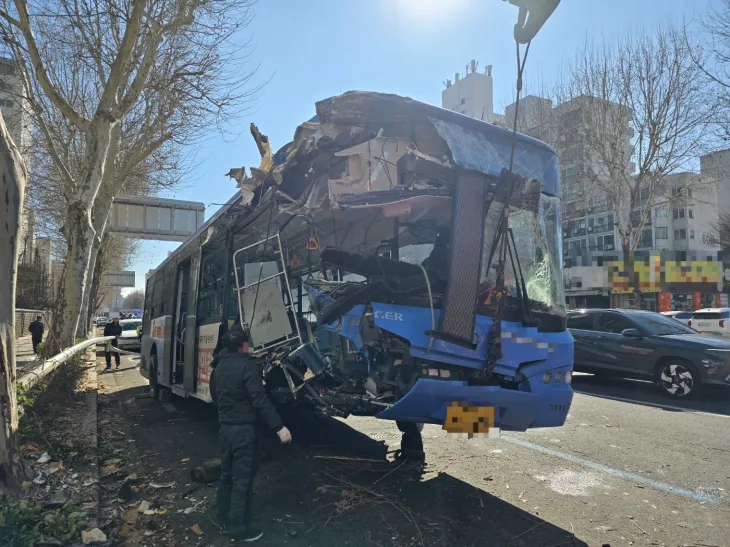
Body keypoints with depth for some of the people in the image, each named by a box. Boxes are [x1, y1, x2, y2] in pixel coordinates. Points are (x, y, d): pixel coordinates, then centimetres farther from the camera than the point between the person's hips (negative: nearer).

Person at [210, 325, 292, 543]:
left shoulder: (219, 366, 7)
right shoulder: (248, 366, -19)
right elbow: (260, 400, -24)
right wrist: (279, 427, -23)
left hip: (225, 427, 8)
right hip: (243, 429, -8)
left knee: (226, 474, 20)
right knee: (242, 479, 0)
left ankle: (224, 518, 32)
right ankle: (239, 529, 7)